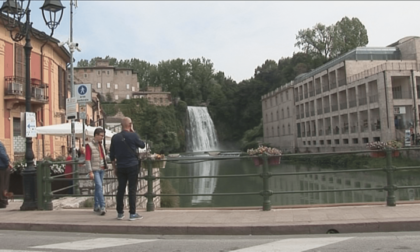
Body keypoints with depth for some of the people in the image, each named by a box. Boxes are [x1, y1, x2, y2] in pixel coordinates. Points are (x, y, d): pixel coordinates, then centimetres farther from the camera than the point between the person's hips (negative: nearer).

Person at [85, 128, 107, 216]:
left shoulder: (100, 145, 13)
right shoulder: (89, 145, -8)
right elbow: (87, 159, -12)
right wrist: (90, 172, -17)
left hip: (101, 169, 7)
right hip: (95, 170, -7)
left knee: (98, 188, 12)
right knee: (99, 187, -15)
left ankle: (96, 206, 22)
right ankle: (102, 207, -15)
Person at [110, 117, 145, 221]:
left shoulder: (115, 137, 5)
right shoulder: (133, 136, -9)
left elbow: (111, 155, 8)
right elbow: (142, 145, 6)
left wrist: (114, 168, 16)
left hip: (120, 167, 4)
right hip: (132, 166, -4)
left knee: (120, 190, 11)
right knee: (132, 190, 0)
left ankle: (120, 213, 17)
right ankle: (132, 214, 2)